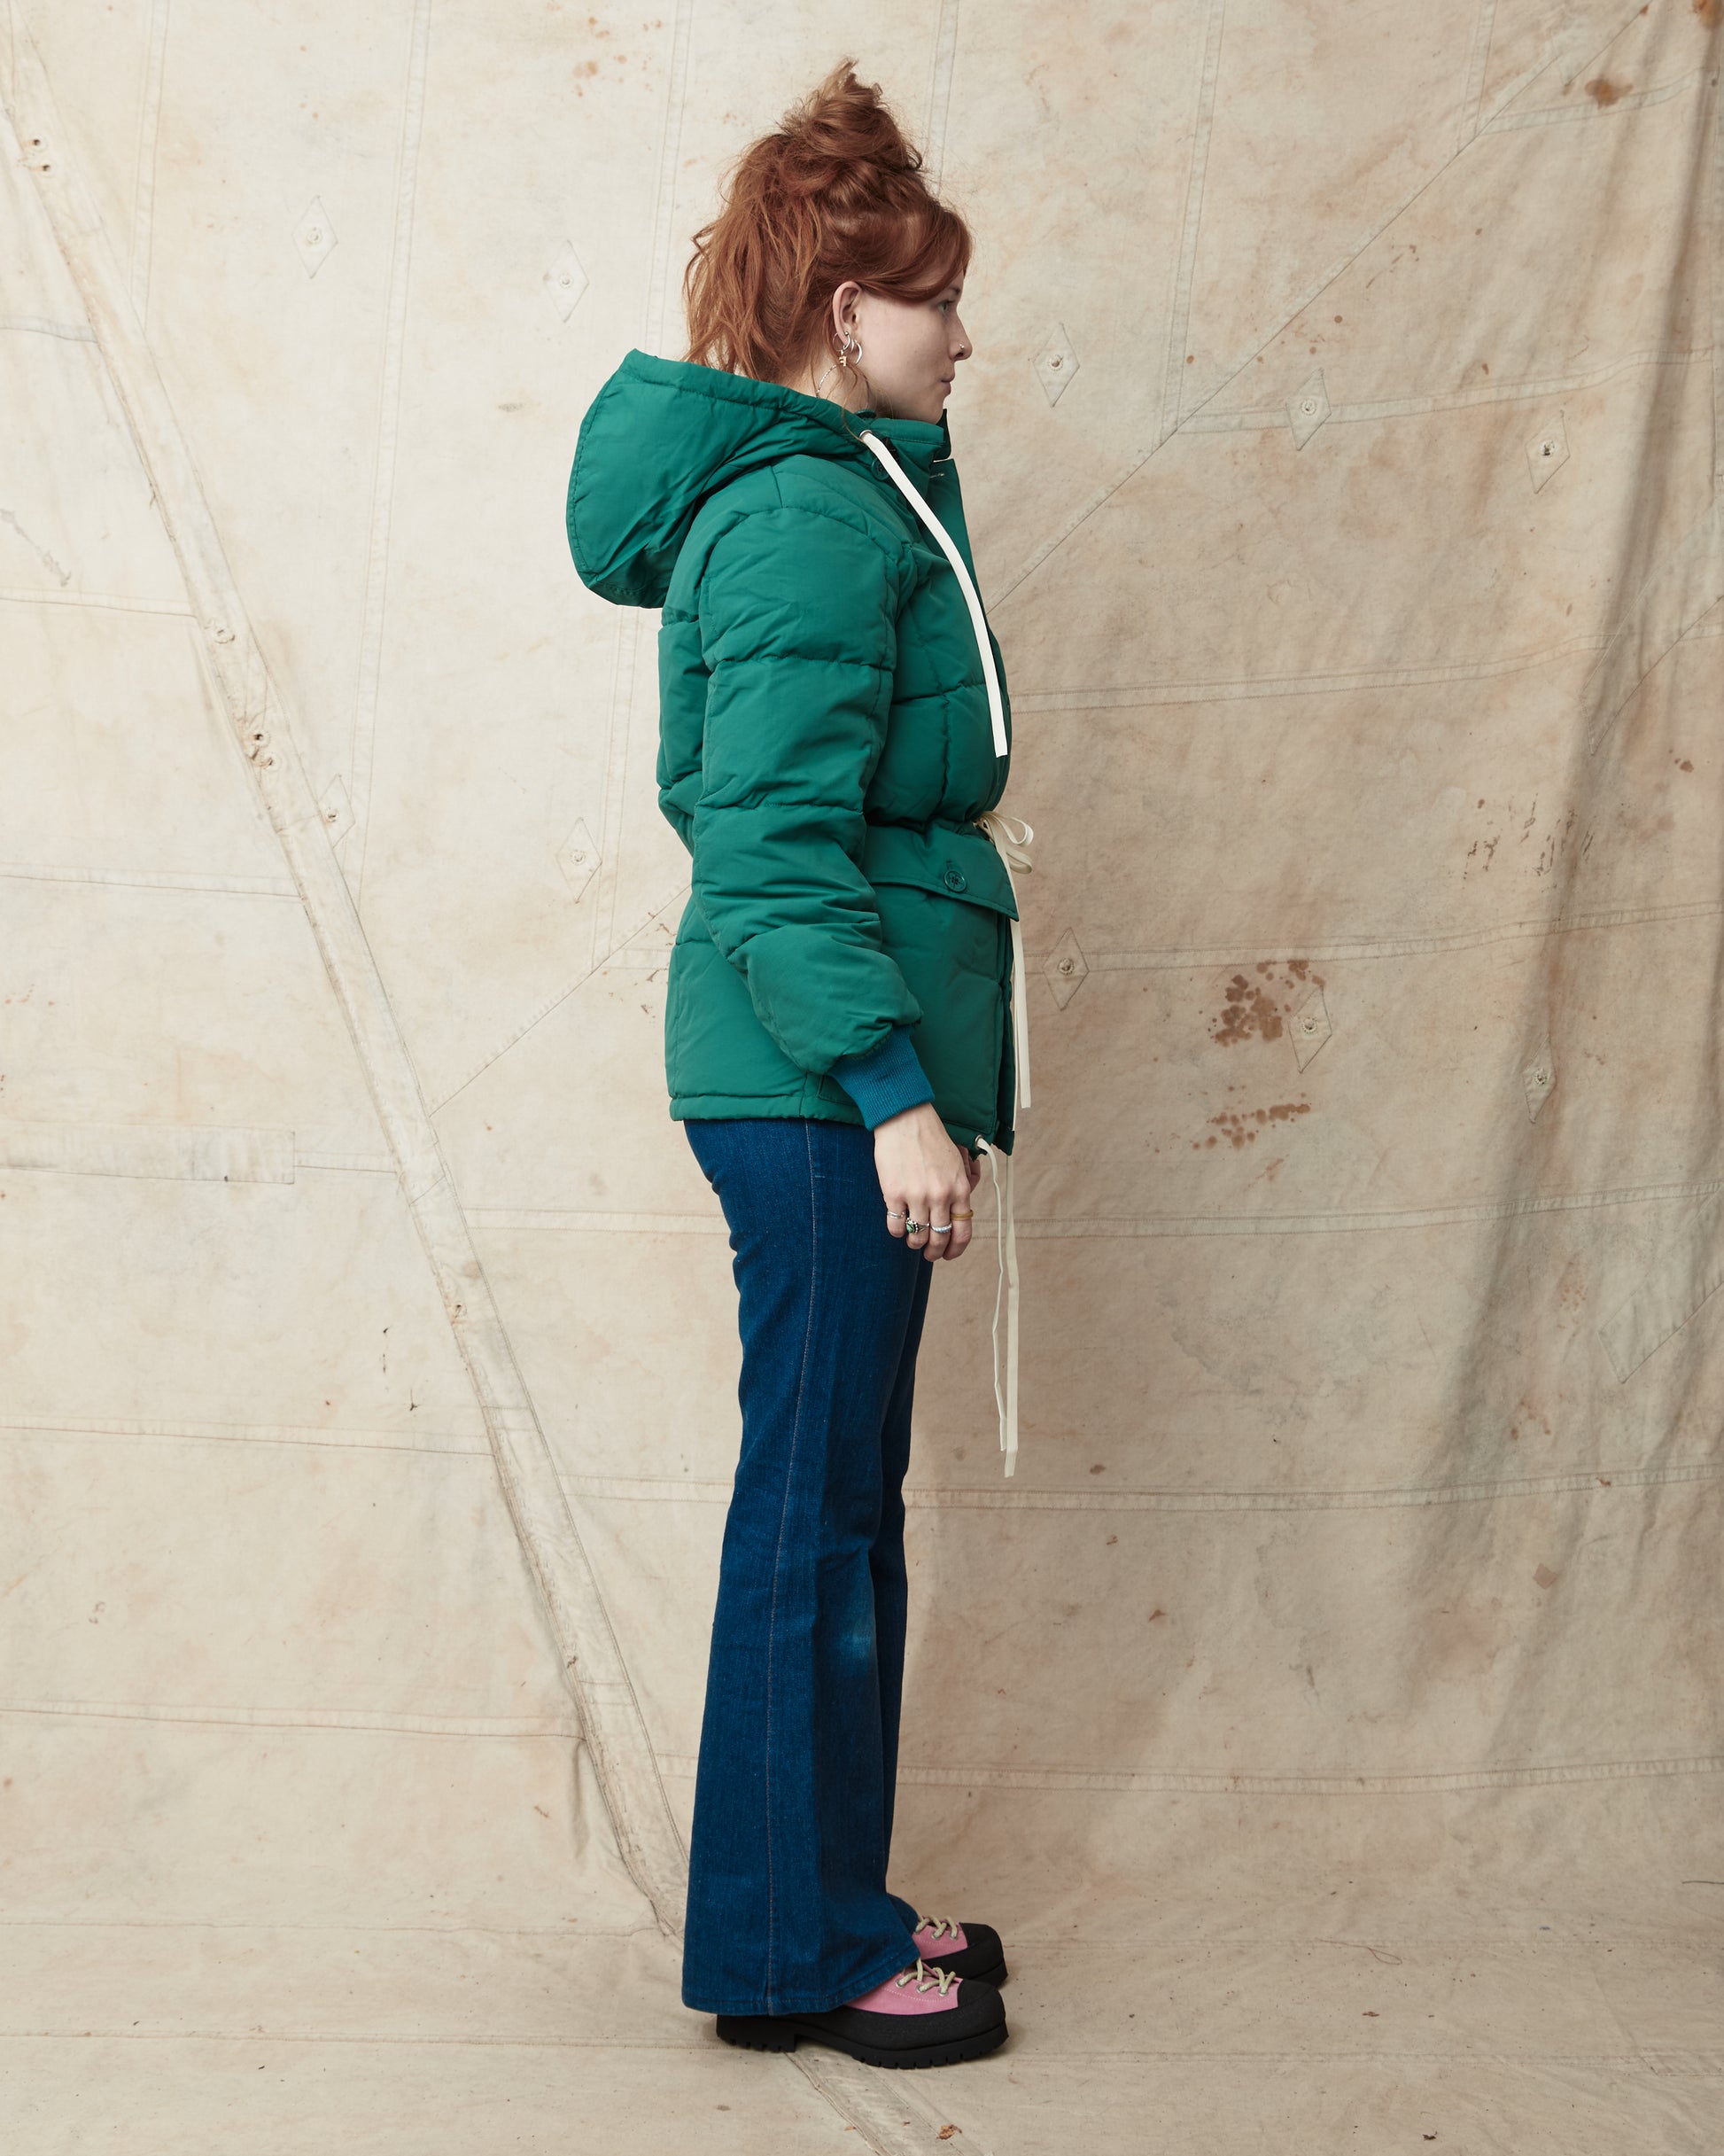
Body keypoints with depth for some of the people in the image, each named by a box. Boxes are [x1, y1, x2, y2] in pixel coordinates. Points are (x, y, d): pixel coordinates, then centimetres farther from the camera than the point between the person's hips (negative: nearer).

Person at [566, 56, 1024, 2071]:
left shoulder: (833, 487, 17)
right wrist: (894, 1091, -24)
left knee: (840, 1502, 16)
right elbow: (776, 845, -21)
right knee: (817, 1509, -1)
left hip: (817, 1080, 10)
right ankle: (792, 1954, 13)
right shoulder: (806, 518, -14)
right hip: (815, 1085, -10)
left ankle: (824, 1906, 29)